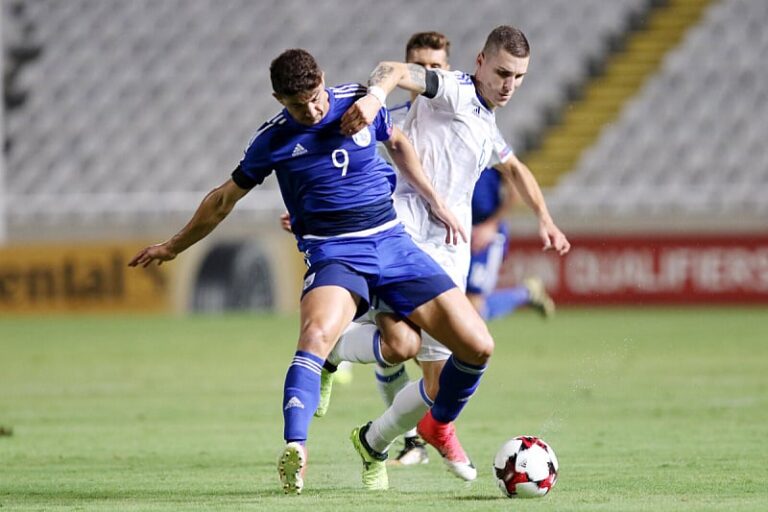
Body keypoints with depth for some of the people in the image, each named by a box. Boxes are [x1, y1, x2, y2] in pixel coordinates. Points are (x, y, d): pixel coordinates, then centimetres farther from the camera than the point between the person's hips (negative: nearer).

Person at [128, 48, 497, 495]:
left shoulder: (361, 102, 2)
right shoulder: (274, 140, -3)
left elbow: (397, 143, 24)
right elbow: (226, 198, 12)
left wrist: (436, 202, 21)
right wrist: (174, 247, 20)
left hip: (391, 241, 3)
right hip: (333, 253, -3)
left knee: (477, 346, -5)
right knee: (317, 333, -37)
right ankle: (295, 450, -49)